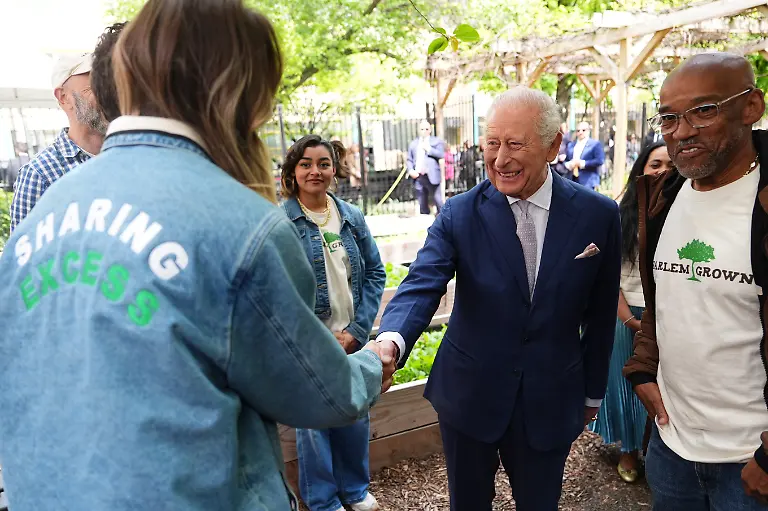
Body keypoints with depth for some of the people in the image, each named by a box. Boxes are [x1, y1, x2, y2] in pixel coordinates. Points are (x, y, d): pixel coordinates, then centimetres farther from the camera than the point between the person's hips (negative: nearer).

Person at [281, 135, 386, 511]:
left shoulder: (352, 217, 4)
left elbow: (375, 272, 5)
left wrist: (359, 329, -5)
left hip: (353, 338, 4)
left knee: (356, 416, 15)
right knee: (313, 421, 10)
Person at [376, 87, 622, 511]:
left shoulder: (598, 216, -7)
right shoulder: (459, 214, -10)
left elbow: (600, 313, 2)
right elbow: (421, 285, -22)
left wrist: (592, 392, 10)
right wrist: (390, 341, -43)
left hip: (550, 404, 1)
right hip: (469, 397, 0)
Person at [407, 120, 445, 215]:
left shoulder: (437, 141, 8)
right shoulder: (413, 144, 17)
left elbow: (441, 154, -6)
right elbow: (409, 160, 14)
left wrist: (429, 149, -10)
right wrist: (410, 170, -3)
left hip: (432, 177, -3)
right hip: (418, 177, 4)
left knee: (439, 202, -5)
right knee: (422, 205, 8)